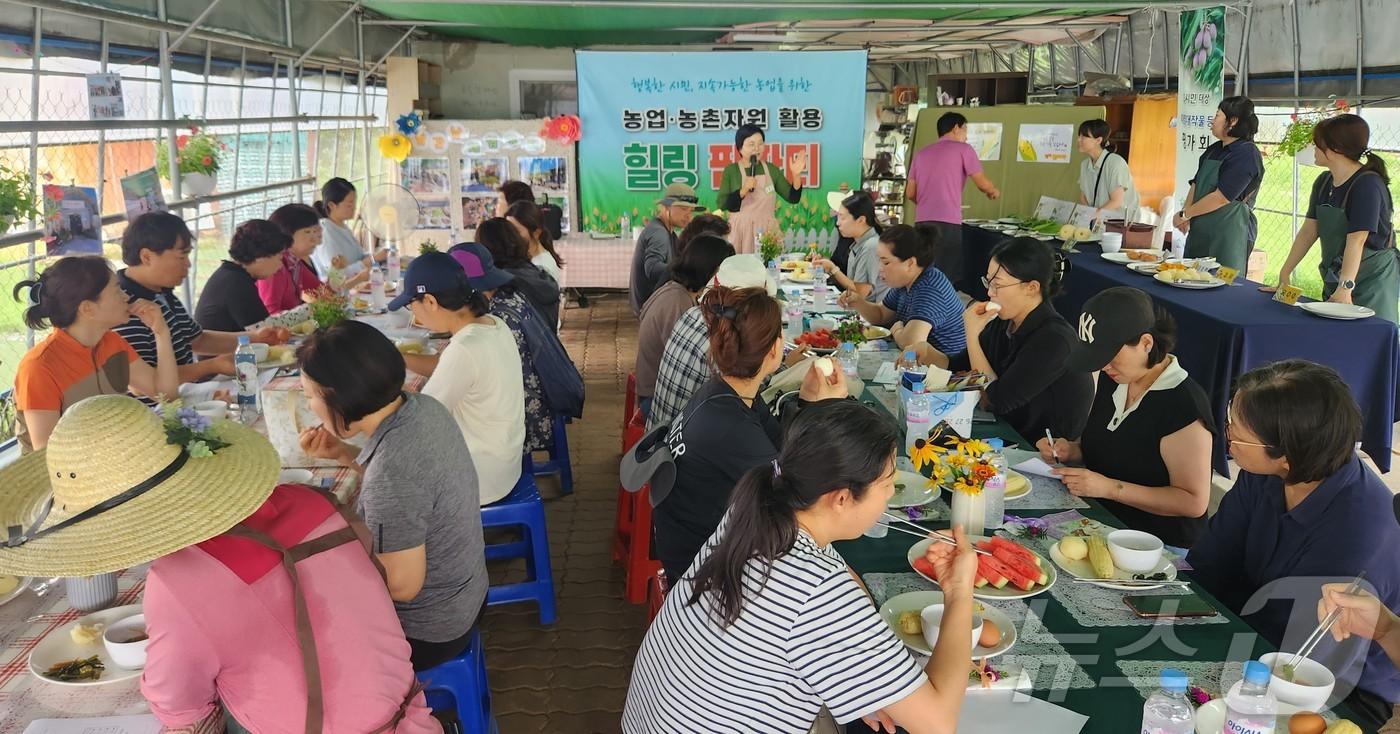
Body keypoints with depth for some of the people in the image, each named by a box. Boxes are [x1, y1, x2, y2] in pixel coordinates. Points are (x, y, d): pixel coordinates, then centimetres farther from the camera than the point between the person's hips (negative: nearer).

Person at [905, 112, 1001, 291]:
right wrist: (994, 192, 22)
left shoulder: (921, 153, 19)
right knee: (949, 278, -5)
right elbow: (983, 183, 1)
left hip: (922, 221, 6)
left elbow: (910, 194, 18)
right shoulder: (963, 149, 4)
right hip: (948, 222, -6)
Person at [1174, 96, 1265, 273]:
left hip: (1229, 233, -8)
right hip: (1199, 230, 8)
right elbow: (1196, 184, 15)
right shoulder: (1214, 150, 16)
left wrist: (1184, 214, -11)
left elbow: (1221, 197, -18)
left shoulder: (1246, 154, -13)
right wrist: (1186, 216, -2)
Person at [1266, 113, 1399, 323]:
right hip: (1334, 278, 8)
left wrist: (1345, 288, -33)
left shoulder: (1368, 184, -18)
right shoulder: (1323, 183, 6)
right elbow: (1309, 231, 7)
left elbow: (1356, 240, -26)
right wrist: (1284, 274, 3)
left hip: (1372, 279, -8)